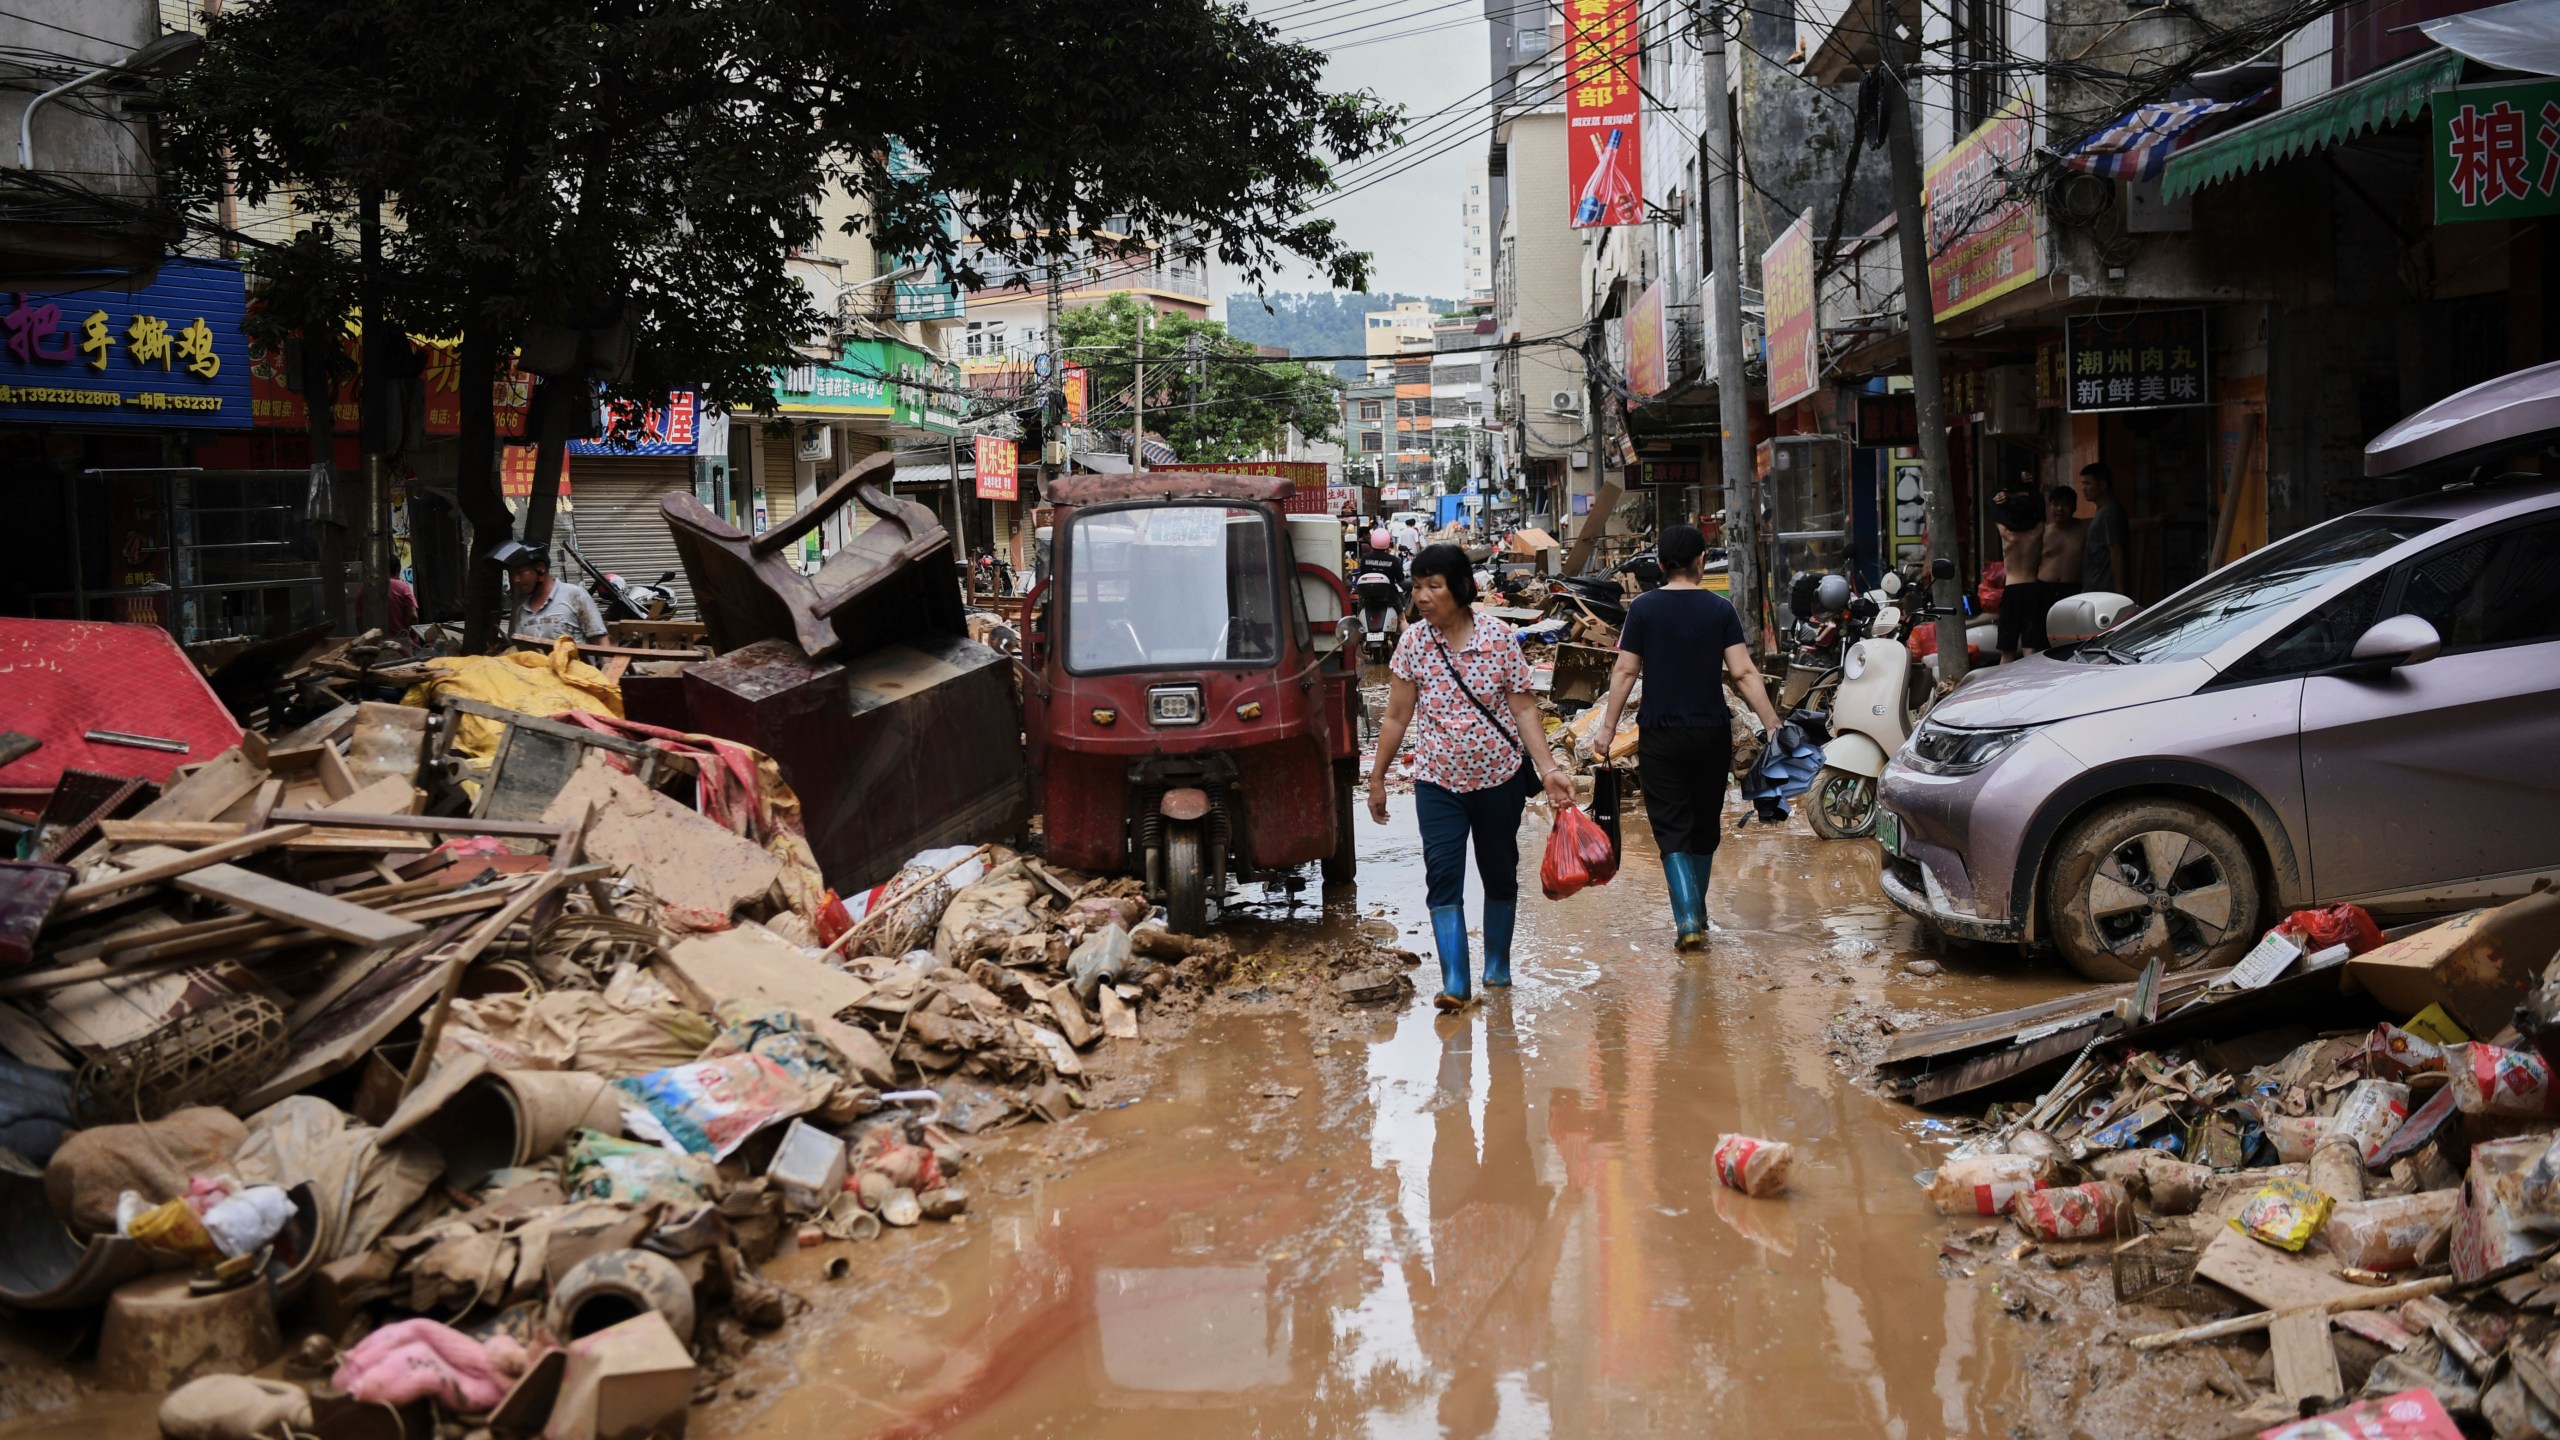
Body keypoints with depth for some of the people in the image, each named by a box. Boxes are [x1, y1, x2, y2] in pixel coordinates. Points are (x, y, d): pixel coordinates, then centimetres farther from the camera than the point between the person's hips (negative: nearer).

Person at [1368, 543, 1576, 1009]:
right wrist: (1377, 778, 6)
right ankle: (1455, 980, -12)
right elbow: (1396, 717, 2)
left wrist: (1548, 769, -14)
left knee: (1499, 873, 12)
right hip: (1439, 781, 0)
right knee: (1443, 875, -11)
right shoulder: (1413, 643, -5)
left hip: (1500, 777, 0)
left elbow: (1524, 709, -6)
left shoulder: (1499, 637, -9)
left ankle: (1497, 964, 31)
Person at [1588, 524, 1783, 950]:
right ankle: (1696, 912, 27)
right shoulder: (1720, 609, -1)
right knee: (1704, 827, 16)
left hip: (1660, 735, -2)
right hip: (1711, 733, 2)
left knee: (1672, 830, 0)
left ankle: (1687, 918, -15)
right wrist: (1772, 724, -2)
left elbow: (1625, 671, -4)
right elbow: (1743, 672, -5)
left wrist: (1608, 727, 3)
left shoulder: (1644, 608, -3)